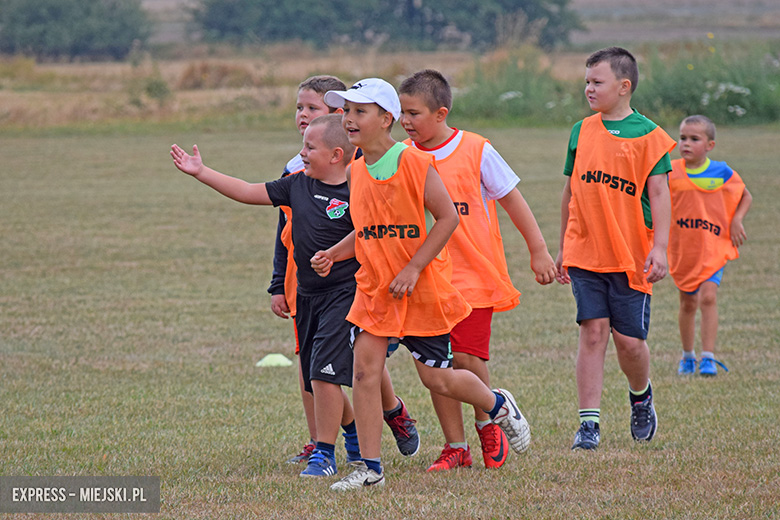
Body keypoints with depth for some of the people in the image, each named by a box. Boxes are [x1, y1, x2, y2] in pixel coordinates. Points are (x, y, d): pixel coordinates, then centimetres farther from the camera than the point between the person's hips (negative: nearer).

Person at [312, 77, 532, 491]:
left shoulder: (414, 162, -15)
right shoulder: (355, 172, 5)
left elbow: (447, 217, -14)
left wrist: (412, 269, -19)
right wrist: (333, 254, 0)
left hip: (421, 288, -5)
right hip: (374, 287, 5)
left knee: (436, 378, 4)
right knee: (364, 368, -7)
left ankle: (498, 406, 34)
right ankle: (370, 468, -1)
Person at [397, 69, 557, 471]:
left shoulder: (475, 151, -6)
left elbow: (512, 199, 3)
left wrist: (538, 251, 5)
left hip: (473, 273, -3)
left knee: (467, 356, -10)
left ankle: (487, 424, 18)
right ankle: (455, 447, 12)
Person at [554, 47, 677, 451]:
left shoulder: (647, 135, -2)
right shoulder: (582, 131, 10)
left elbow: (658, 193, -4)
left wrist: (660, 246, -13)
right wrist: (563, 247, 18)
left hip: (631, 257, -3)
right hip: (585, 253, 3)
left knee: (629, 339, -2)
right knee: (593, 332, -6)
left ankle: (641, 395, 30)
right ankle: (588, 422, -5)